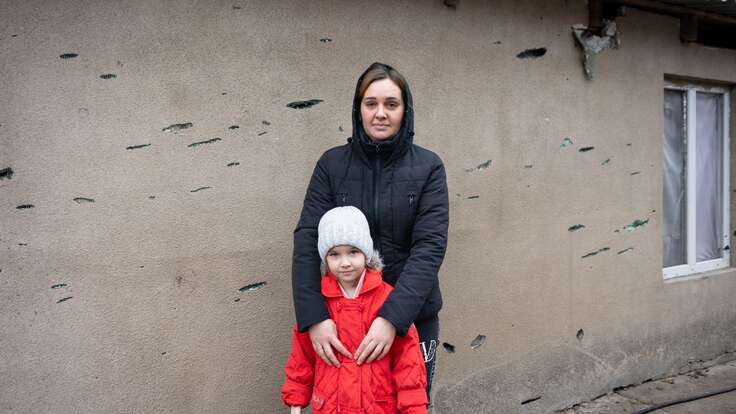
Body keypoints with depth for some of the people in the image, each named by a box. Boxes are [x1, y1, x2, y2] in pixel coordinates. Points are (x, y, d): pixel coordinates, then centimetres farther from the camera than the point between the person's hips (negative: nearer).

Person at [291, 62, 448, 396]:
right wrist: (314, 316, -23)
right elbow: (308, 239, -11)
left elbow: (430, 245, -15)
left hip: (412, 313, 0)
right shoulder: (332, 164, -5)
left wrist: (393, 316, -27)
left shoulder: (428, 167, -7)